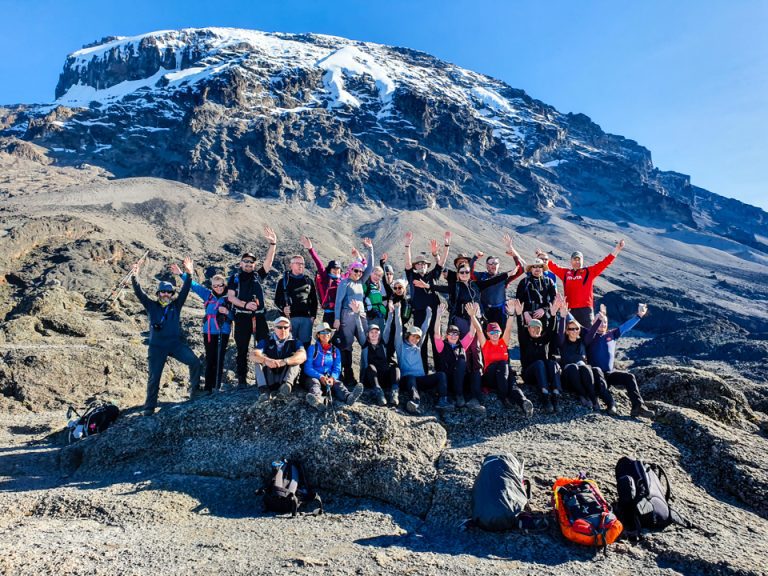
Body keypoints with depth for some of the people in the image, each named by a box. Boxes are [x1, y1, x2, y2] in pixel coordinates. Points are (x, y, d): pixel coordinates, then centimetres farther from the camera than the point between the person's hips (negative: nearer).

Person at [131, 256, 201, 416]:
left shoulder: (175, 305, 5)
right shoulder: (151, 306, 2)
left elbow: (185, 290, -5)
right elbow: (139, 293, -10)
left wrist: (189, 274, -17)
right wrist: (134, 277, -25)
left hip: (176, 344, 1)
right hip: (157, 347, -1)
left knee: (195, 362, -15)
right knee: (154, 377, 3)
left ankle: (194, 390, 2)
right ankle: (150, 406, 18)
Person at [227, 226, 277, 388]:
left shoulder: (258, 275, 14)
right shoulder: (235, 278, 11)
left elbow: (269, 260, 2)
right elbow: (230, 297, 0)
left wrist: (273, 243, -12)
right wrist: (245, 304, -16)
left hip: (259, 316, 1)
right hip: (242, 317, -1)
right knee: (242, 349, 2)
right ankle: (242, 379, 8)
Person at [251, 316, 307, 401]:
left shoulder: (294, 342, 5)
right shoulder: (266, 341, 8)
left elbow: (303, 356, -16)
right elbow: (253, 354, -9)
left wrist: (283, 361, -33)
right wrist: (266, 360, -32)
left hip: (287, 377, -1)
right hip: (268, 380, 1)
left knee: (295, 358, -18)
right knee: (260, 358, -16)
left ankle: (286, 384, -42)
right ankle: (263, 390, -35)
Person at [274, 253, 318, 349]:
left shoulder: (309, 281, 15)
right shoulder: (284, 281, 9)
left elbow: (314, 300, 15)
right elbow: (277, 300, 6)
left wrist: (313, 315, 5)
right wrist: (283, 309, -13)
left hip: (306, 318, 2)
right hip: (290, 318, -2)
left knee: (305, 344, 2)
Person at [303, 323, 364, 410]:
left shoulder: (335, 351, 13)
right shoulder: (312, 348, 4)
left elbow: (337, 369, 5)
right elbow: (308, 368, -5)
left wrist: (332, 378, -19)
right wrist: (320, 377, -22)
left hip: (329, 378, 2)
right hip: (313, 377, -2)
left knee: (338, 383, -29)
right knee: (315, 383, -36)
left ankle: (348, 397, -65)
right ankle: (316, 399, -72)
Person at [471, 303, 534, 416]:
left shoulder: (503, 342, 18)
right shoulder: (485, 344, 15)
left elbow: (508, 329, 2)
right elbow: (478, 329, 0)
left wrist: (510, 314, -14)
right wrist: (473, 315, -15)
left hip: (505, 373, 2)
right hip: (490, 376, -2)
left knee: (512, 385, -33)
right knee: (502, 363, -33)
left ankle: (524, 402, -59)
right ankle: (504, 397, -48)